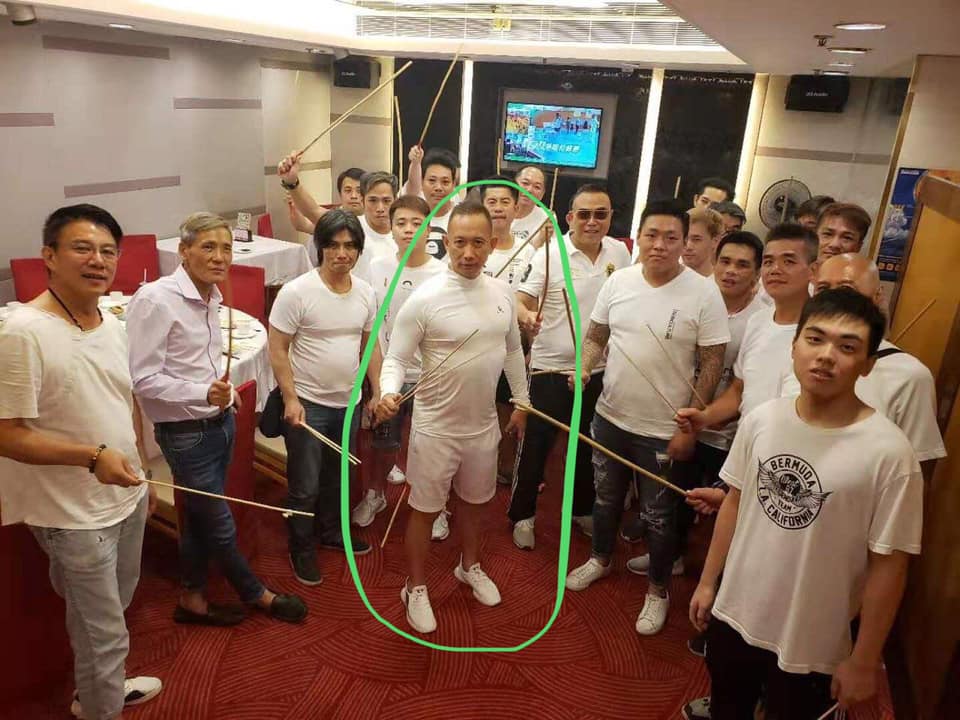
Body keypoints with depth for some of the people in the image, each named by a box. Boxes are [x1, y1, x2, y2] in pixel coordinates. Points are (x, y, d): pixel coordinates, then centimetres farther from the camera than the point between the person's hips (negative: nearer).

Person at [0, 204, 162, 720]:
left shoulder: (111, 325, 3)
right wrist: (93, 456, -30)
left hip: (127, 499, 8)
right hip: (74, 514, -8)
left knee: (112, 613, 27)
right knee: (103, 632, 7)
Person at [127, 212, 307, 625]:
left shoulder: (210, 296, 5)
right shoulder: (156, 299, -19)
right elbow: (142, 378, -22)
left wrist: (222, 389, 8)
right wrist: (203, 394, -30)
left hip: (220, 422, 8)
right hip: (186, 433, -7)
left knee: (199, 518, 20)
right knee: (220, 525, 10)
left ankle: (192, 599, 38)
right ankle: (257, 595, 31)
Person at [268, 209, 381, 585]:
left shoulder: (366, 293, 0)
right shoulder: (296, 292, -17)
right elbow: (277, 350, -13)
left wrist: (377, 392, 7)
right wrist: (291, 399, -17)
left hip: (349, 404, 6)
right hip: (308, 404, -5)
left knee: (337, 476, 23)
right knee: (305, 485, 7)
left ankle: (331, 531, 45)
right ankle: (301, 549, 29)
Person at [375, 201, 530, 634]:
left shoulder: (503, 294, -3)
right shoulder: (424, 299, -19)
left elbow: (513, 351, 11)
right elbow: (396, 358, -16)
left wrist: (522, 401, 15)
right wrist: (388, 393, -35)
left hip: (484, 426, 5)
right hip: (436, 429, -5)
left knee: (475, 501, 24)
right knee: (424, 510, 11)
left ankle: (469, 566, 50)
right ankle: (416, 588, 33)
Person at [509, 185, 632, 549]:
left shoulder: (620, 253, 1)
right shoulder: (550, 254, -13)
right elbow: (520, 301, -17)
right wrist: (526, 317, -40)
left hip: (598, 369, 5)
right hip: (551, 369, -4)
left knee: (589, 448, 20)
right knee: (536, 448, 5)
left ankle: (583, 509, 41)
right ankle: (522, 515, 26)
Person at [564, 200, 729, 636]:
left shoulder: (703, 293, -15)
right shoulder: (618, 281, -3)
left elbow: (711, 366, -11)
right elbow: (596, 336, 8)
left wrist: (690, 427, -13)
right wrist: (584, 369, -12)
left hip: (663, 430, -4)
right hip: (609, 417, 4)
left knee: (657, 516, 12)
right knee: (606, 497, 23)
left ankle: (658, 590, 34)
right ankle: (601, 559, 48)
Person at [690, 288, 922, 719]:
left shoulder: (888, 452, -21)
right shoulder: (760, 420, -9)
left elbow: (888, 565, -14)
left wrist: (863, 661, -7)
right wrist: (707, 582, 9)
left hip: (812, 646, -3)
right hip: (734, 616, 4)